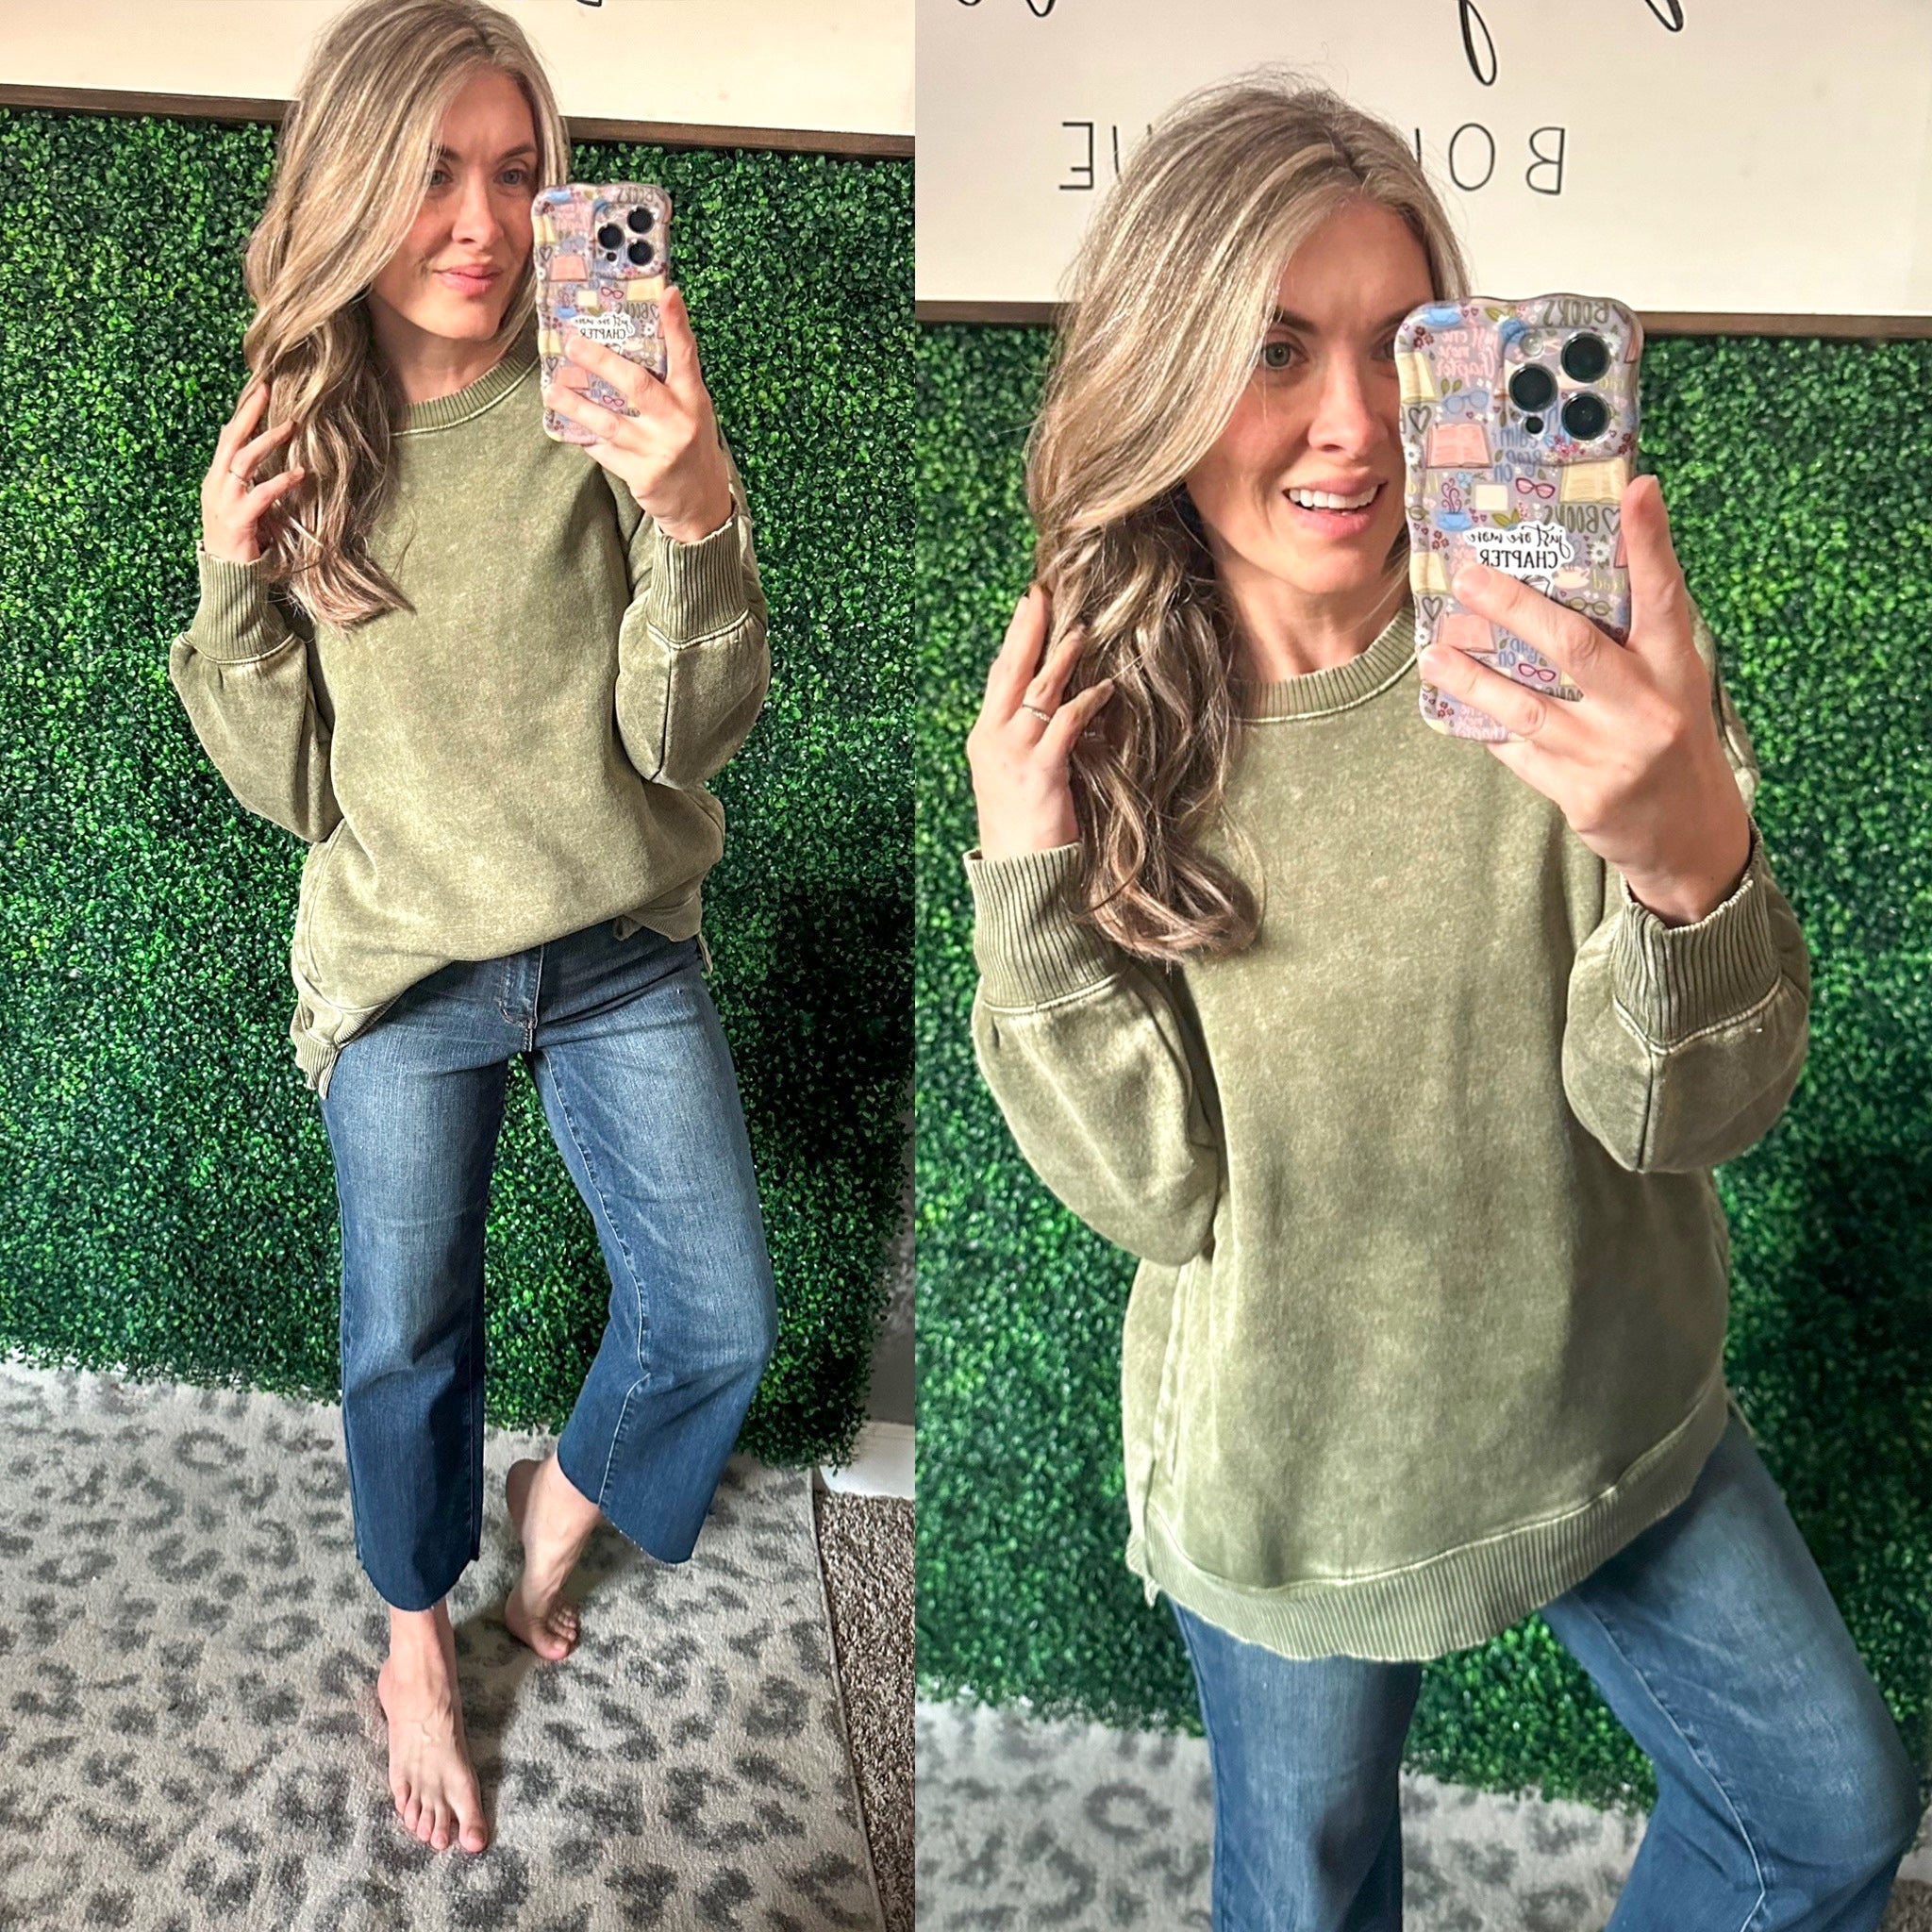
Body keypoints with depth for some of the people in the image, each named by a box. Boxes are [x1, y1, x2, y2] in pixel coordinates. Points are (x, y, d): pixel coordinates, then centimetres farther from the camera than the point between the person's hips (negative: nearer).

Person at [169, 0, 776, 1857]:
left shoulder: (603, 411, -12)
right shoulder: (295, 446, -5)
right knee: (406, 1342, 14)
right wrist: (231, 579, -17)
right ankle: (417, 1639, 40)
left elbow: (686, 735, -18)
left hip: (622, 954, 0)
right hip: (403, 971, 1)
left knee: (718, 1322, 5)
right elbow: (294, 785, -3)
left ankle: (562, 1499, 38)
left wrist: (701, 516, -34)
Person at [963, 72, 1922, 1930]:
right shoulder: (1095, 719, -15)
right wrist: (1025, 888, -28)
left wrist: (1693, 860, -43)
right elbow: (1159, 1189, -16)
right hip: (1292, 1462, 0)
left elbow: (1695, 1108, -22)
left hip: (1616, 1407, 1)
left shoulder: (1560, 653, -17)